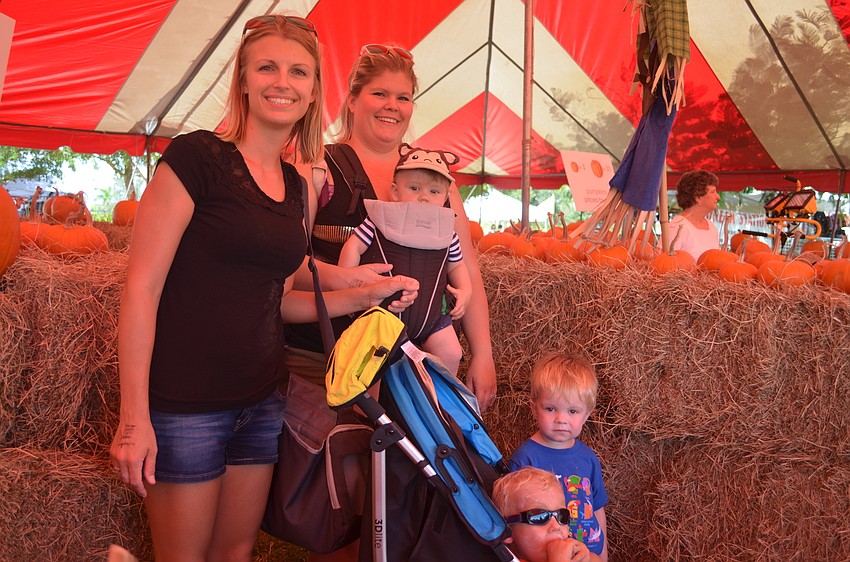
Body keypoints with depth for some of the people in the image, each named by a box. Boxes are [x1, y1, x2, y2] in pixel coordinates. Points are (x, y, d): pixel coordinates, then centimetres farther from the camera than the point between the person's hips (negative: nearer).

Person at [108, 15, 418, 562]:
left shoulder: (297, 186, 8)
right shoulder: (198, 156, -12)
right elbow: (142, 287, -15)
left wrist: (363, 296, 0)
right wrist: (134, 415, -18)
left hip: (262, 401, 6)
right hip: (185, 406, -6)